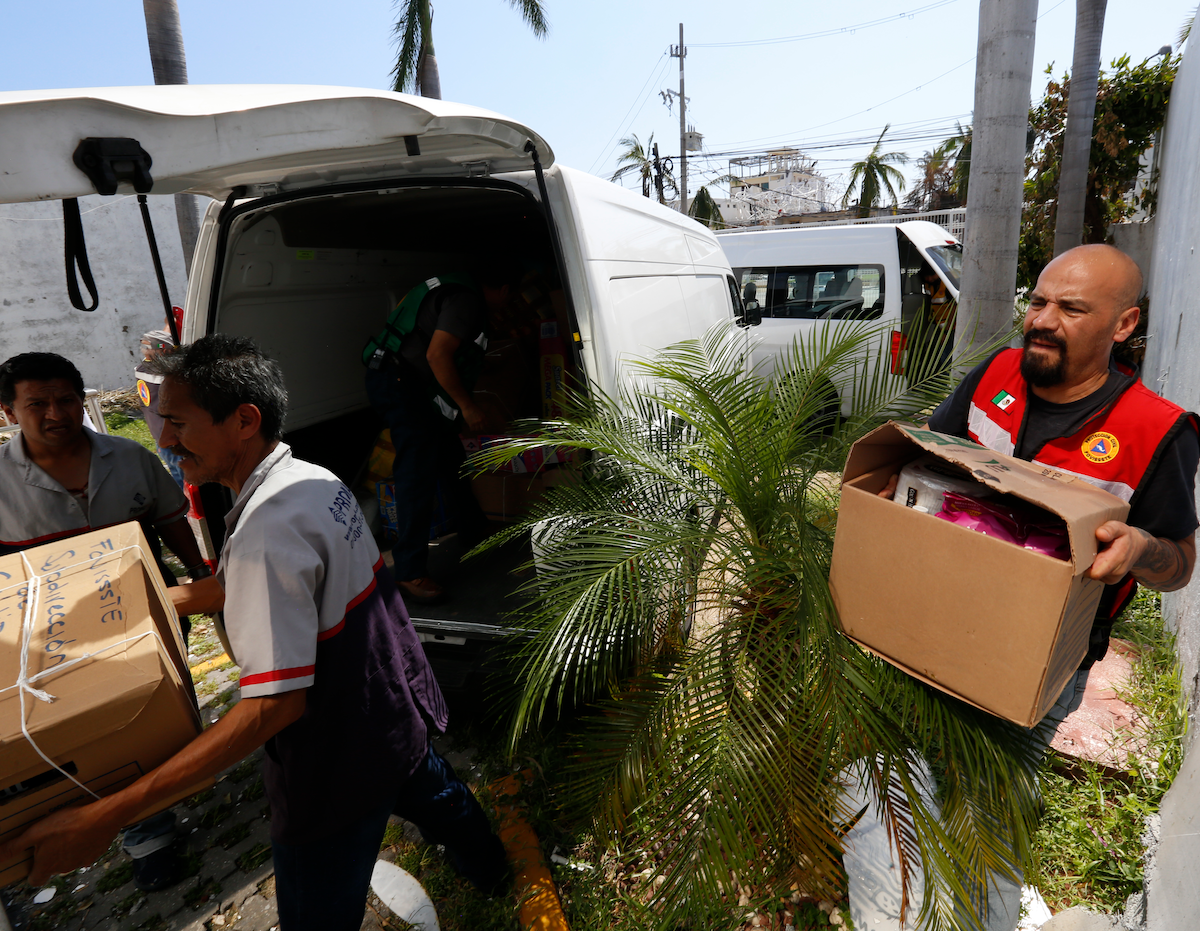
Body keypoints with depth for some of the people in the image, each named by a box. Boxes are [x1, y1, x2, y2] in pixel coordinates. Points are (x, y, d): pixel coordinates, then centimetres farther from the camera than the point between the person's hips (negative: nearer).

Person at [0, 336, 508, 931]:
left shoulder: (267, 531, -31)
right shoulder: (315, 479, -2)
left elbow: (277, 702, -34)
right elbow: (234, 587, 11)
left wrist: (107, 815, -33)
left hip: (341, 762, -9)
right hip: (400, 705, 9)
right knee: (429, 792, 33)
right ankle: (489, 874, 61)